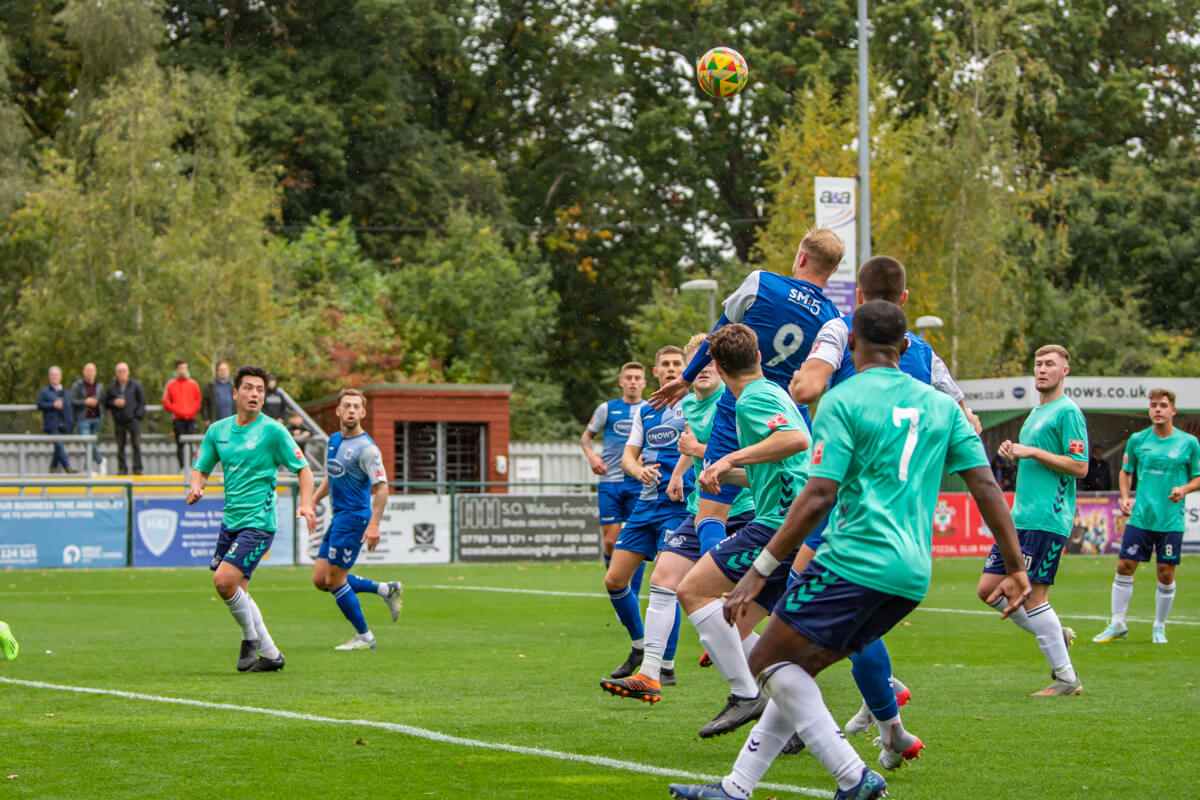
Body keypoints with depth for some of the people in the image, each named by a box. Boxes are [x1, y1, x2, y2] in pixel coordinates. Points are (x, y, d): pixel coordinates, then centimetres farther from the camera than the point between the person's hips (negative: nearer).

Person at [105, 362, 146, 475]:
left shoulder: (136, 385, 5)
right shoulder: (112, 387, 9)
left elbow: (142, 401, 6)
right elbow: (106, 402, 12)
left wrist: (138, 415, -5)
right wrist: (114, 403, -9)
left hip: (133, 420, -1)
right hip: (119, 421, 2)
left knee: (136, 444, -4)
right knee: (120, 446, 1)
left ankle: (137, 468, 1)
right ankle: (122, 468, 6)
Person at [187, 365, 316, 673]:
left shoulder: (272, 430, -7)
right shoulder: (217, 430, 8)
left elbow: (303, 468, -3)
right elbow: (200, 468, 13)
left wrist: (306, 503, -19)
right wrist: (195, 486, -10)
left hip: (258, 522, -7)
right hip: (230, 521, 7)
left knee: (224, 581, -19)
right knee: (238, 592, 9)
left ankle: (251, 636, 3)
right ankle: (270, 654, 21)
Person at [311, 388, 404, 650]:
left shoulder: (366, 447, -14)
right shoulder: (334, 440, 12)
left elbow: (382, 486, -17)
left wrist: (374, 524, -25)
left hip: (355, 516, -9)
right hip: (338, 516, 9)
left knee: (334, 579, -8)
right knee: (320, 579, 6)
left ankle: (364, 636, 6)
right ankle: (386, 590, 16)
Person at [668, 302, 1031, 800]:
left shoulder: (842, 401, -4)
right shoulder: (940, 405, 14)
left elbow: (818, 496, -13)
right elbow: (986, 486, 9)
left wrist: (760, 571, -11)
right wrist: (1015, 569, 14)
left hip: (855, 560, -8)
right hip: (912, 577, 8)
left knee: (768, 661, 0)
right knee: (797, 670, 17)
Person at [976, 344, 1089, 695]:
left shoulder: (1068, 412, -8)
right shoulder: (1036, 412, 20)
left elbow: (1079, 466, -15)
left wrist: (1031, 451, -16)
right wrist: (1013, 452, 9)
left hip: (1047, 520, -9)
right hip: (1020, 518, 9)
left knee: (1032, 595, -10)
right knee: (989, 589, 6)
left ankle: (1066, 678, -2)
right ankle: (1056, 636, 18)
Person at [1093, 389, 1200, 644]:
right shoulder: (1137, 440, 5)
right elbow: (1125, 471, 17)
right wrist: (1125, 498, 2)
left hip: (1171, 520, -2)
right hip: (1140, 517, 2)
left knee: (1166, 575, 1)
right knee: (1124, 568, -2)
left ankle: (1159, 627, 18)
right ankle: (1117, 625, 10)